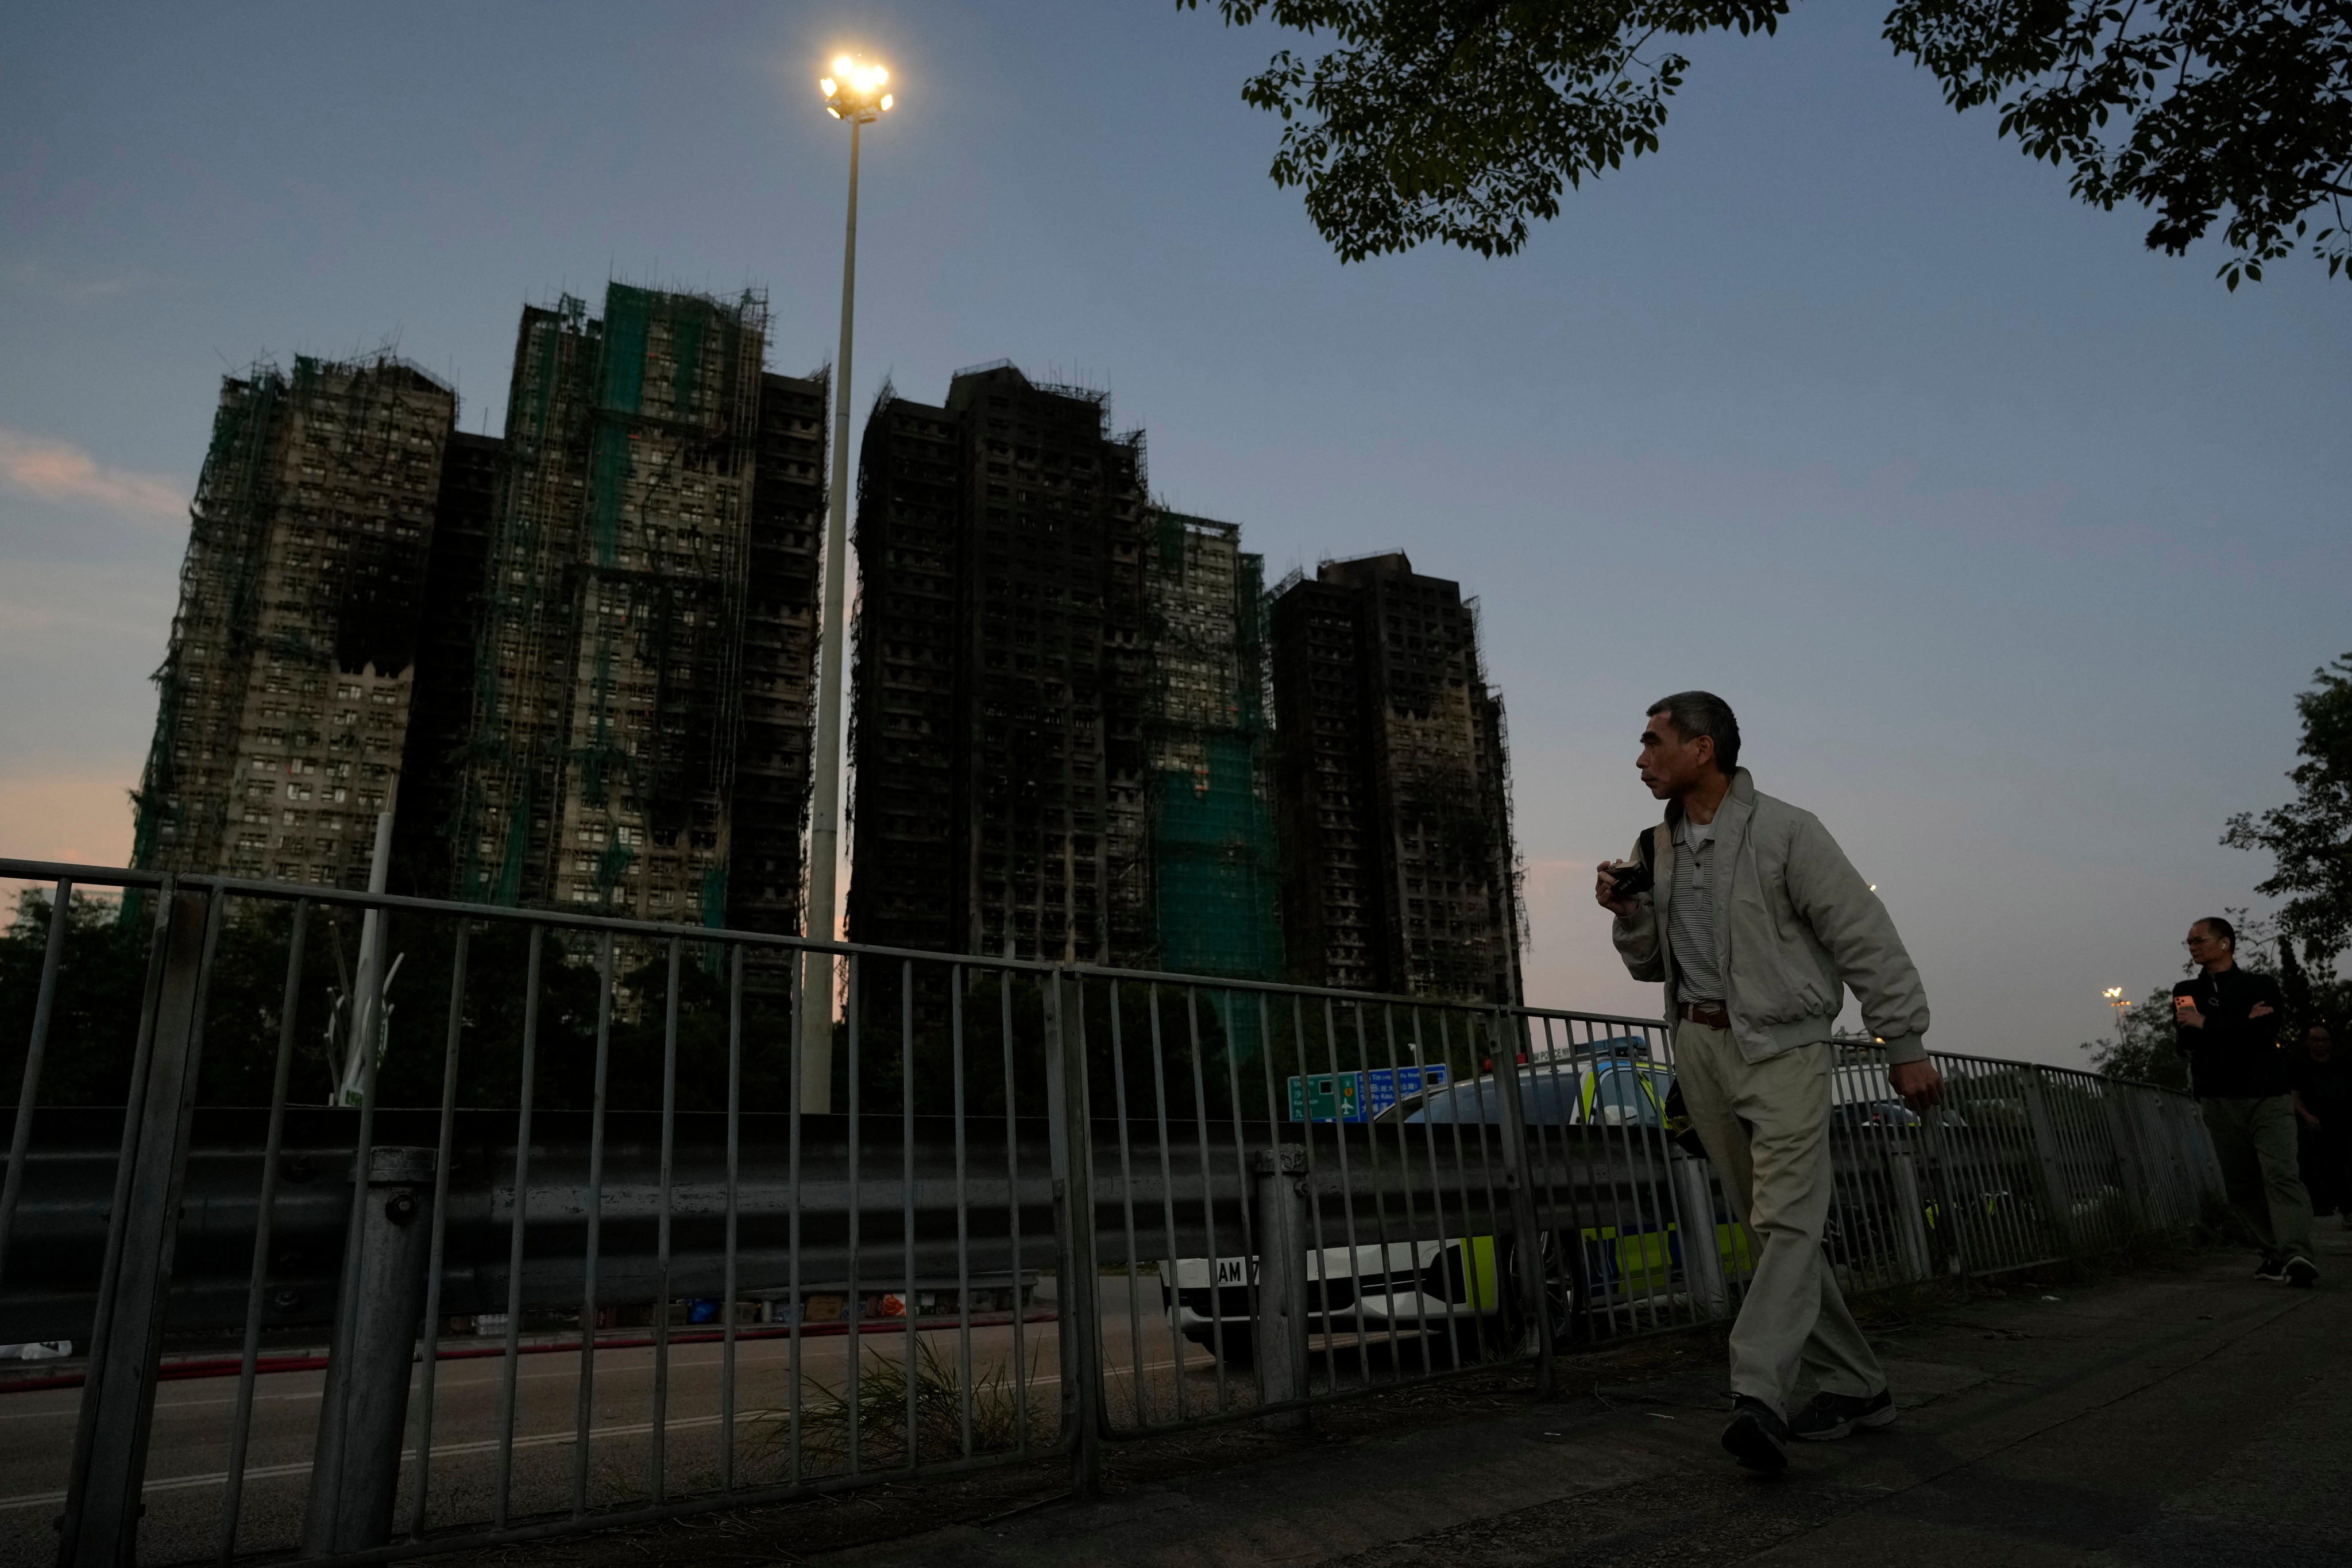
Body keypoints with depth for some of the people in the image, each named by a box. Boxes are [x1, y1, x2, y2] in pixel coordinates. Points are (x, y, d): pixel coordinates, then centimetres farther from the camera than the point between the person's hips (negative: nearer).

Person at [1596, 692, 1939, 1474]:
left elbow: (1866, 938, -7)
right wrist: (1628, 917, -3)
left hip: (1783, 1042, -6)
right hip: (1698, 1044, 6)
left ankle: (1758, 1393, -19)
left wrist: (1905, 1043, -9)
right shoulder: (1655, 850, 11)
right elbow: (1652, 965, 17)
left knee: (1788, 1219, -14)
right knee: (1767, 1226, 9)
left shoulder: (1784, 831, -7)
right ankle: (1855, 1385, 20)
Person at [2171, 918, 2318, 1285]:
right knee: (2241, 1185, 2)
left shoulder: (2261, 985, 6)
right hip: (2219, 1101, 3)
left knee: (2281, 1174, -16)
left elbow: (2264, 1031, -10)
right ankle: (2274, 1254, 9)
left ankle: (2297, 1255, -24)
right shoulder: (2186, 992, 15)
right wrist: (2243, 1024, -8)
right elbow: (2187, 1039, 0)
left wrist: (2207, 1024, -9)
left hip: (2267, 1096, -3)